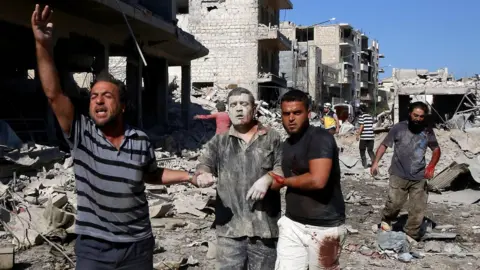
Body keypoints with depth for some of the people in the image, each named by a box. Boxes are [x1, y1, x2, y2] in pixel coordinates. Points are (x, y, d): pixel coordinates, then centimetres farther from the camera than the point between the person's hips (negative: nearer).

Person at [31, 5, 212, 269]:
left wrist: (190, 177, 4)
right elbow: (53, 94, -21)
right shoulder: (81, 133, -9)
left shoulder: (141, 141, -5)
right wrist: (43, 45, -32)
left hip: (137, 246, 1)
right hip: (92, 247, -1)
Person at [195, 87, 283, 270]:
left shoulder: (271, 137, 7)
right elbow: (204, 164, 3)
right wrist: (202, 174, -22)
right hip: (230, 224, 1)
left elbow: (283, 168, 2)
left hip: (264, 222, 0)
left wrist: (268, 178, -20)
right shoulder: (219, 141, 12)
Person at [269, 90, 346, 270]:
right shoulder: (287, 144, 9)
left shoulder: (320, 137, -16)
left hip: (324, 227, -7)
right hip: (292, 224, 7)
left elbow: (318, 180, -28)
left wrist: (284, 182, -13)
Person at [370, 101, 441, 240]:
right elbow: (384, 145, 1)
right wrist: (376, 162, -10)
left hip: (419, 177, 3)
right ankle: (386, 220, 19)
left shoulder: (427, 131, 2)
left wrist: (431, 166, -2)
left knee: (418, 210, 5)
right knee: (394, 203, -11)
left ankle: (411, 236, 21)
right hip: (399, 175, -3)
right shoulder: (398, 128, -5)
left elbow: (436, 149, 14)